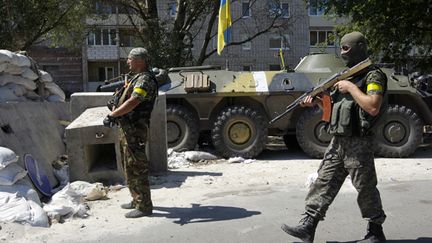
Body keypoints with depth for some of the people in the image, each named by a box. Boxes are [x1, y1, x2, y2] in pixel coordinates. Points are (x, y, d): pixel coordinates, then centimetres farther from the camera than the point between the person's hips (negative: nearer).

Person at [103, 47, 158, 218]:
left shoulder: (145, 79, -15)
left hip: (135, 130, -11)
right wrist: (115, 111, 6)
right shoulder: (137, 78, 19)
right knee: (129, 166, 18)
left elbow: (132, 102, -26)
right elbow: (125, 100, 22)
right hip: (127, 128, 11)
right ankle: (137, 200, 30)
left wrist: (112, 115, -21)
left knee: (136, 168, -6)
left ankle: (144, 207, 2)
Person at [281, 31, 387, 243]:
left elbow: (373, 107, -24)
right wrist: (316, 101, 5)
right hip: (337, 142, 8)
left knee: (365, 188, 4)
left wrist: (351, 88, -18)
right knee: (324, 182, 5)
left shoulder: (373, 75, -9)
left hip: (359, 144, -8)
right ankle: (307, 226, 8)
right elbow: (333, 104, 23)